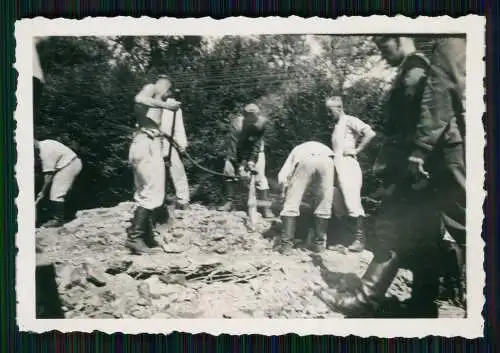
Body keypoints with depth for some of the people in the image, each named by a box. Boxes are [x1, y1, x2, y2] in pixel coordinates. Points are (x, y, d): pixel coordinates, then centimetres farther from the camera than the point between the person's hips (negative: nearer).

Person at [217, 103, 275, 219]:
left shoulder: (263, 122, -29)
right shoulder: (236, 124, -33)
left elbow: (257, 143, -24)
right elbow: (233, 146, -33)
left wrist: (252, 160, -28)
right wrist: (239, 165, -36)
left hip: (256, 150, 0)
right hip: (238, 149, 1)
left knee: (260, 176, -13)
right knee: (228, 170, -12)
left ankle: (266, 207, -12)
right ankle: (229, 202, 2)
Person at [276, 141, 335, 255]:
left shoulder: (296, 150, 40)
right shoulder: (323, 147, 45)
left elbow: (282, 177, 22)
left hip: (305, 159, -1)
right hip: (326, 158, 2)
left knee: (292, 203, 8)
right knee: (324, 203, 16)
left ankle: (286, 244, 4)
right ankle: (319, 243, 19)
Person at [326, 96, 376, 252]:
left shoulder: (350, 121, -2)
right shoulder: (336, 126, 22)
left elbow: (370, 133, -14)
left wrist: (356, 150, -12)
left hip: (348, 166, -9)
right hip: (336, 168, 9)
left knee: (352, 203, -12)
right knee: (338, 205, 8)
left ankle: (359, 238, -8)